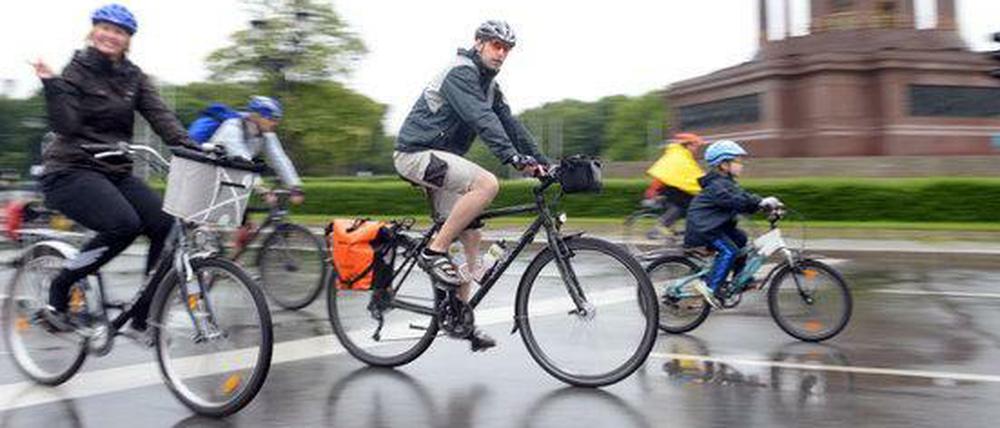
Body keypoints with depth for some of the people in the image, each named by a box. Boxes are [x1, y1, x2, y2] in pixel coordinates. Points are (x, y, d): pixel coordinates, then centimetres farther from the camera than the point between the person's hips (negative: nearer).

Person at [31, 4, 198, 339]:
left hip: (116, 172, 6)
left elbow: (160, 116, -2)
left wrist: (189, 146, -18)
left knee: (166, 224, -16)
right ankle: (58, 292, -10)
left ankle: (143, 318, -6)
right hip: (72, 170, -5)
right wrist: (52, 86, -26)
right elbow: (65, 126, -13)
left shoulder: (134, 78, 12)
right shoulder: (78, 71, -2)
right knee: (124, 224, -31)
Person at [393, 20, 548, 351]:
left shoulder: (489, 86, 16)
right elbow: (482, 119, -28)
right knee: (487, 183, -29)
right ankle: (434, 252, -20)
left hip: (438, 159, 10)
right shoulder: (460, 73, -14)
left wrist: (541, 161, 0)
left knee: (471, 237, 4)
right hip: (417, 153, -10)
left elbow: (510, 124, 11)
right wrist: (514, 157, -39)